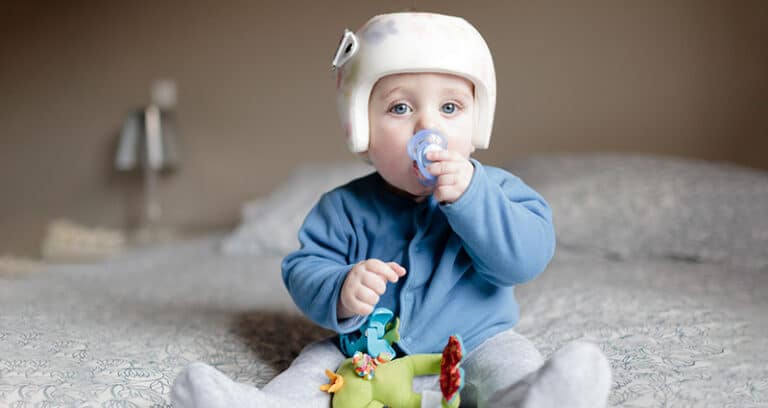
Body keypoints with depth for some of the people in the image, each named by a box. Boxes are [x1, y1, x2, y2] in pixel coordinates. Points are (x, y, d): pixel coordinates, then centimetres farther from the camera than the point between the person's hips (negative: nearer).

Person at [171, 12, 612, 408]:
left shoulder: (494, 189, -5)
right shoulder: (345, 208, -3)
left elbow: (527, 257, -17)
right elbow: (304, 268, -6)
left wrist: (470, 196, -29)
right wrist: (339, 293, -30)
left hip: (475, 345, -2)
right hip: (370, 354, 2)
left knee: (510, 359, -27)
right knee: (321, 358, -14)